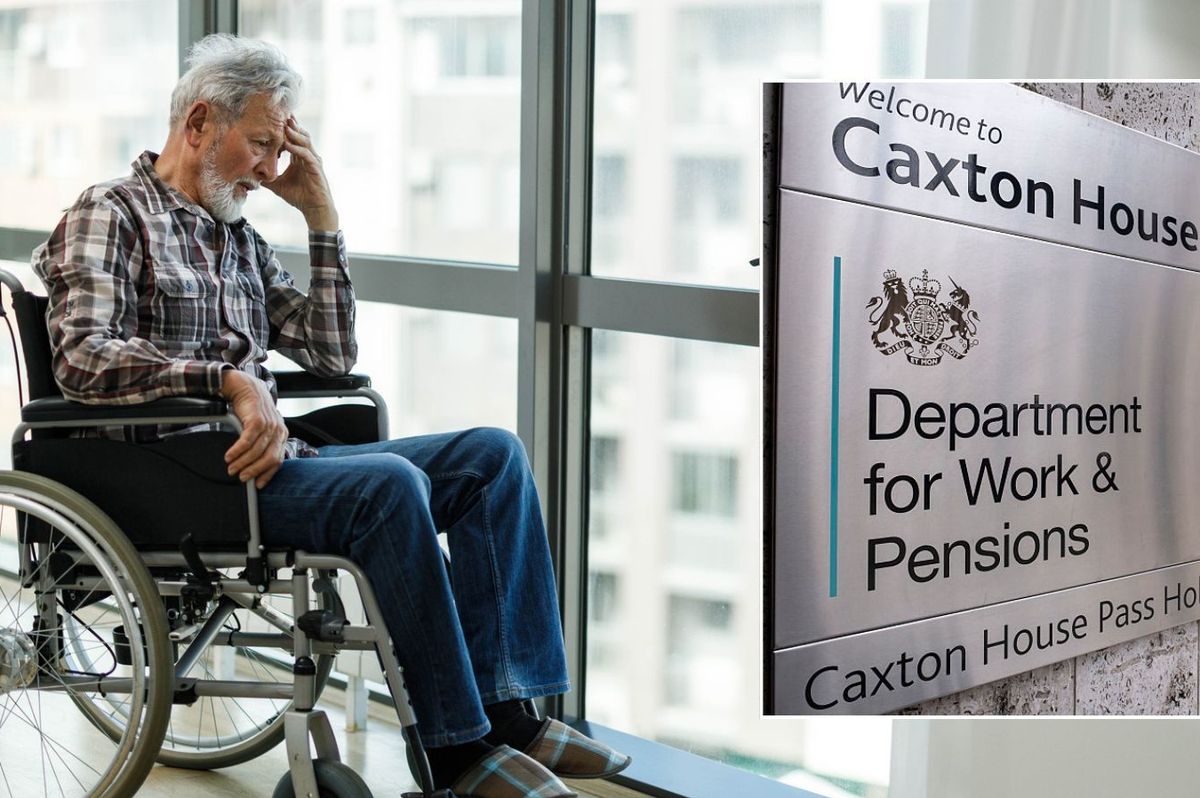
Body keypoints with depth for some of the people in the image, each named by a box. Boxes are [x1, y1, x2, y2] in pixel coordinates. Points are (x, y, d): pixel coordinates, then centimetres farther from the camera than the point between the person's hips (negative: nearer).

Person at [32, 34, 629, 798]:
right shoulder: (111, 214, 0)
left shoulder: (240, 238, 23)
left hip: (268, 456, 8)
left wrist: (322, 214, 13)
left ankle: (506, 706, -12)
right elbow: (83, 357, -16)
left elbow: (333, 354, 16)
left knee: (494, 454, -6)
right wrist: (231, 379, -27)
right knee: (388, 483, -33)